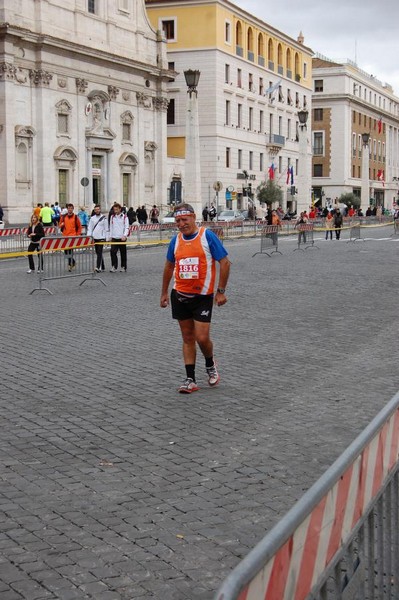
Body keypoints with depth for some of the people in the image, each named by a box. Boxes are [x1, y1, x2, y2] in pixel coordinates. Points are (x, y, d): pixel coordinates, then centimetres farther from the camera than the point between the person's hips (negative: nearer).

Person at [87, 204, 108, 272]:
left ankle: (98, 267, -17)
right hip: (94, 238, 5)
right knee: (98, 253, 9)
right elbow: (89, 228, 10)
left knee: (100, 253, -11)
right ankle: (102, 267, 19)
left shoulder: (104, 218, -2)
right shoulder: (92, 218, 9)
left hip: (101, 238, -5)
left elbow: (106, 229, -2)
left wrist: (106, 238, -7)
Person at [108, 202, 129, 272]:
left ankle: (123, 267, 15)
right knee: (113, 252, -12)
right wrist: (110, 236, 8)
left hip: (122, 238, -3)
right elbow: (110, 227, 15)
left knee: (123, 253, 5)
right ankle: (114, 267, -7)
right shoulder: (112, 217, 10)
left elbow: (127, 227, -6)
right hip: (114, 238, 3)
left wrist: (125, 235, -21)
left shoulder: (124, 217, -1)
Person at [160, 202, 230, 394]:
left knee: (202, 338, -7)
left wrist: (221, 291, -11)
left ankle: (210, 365, 24)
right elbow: (169, 266, 17)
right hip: (180, 295, 4)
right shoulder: (176, 240, 4)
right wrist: (164, 293, 17)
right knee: (188, 338, 7)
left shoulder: (207, 236, -10)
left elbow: (225, 263, -8)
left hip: (203, 296, -4)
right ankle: (190, 380, 11)